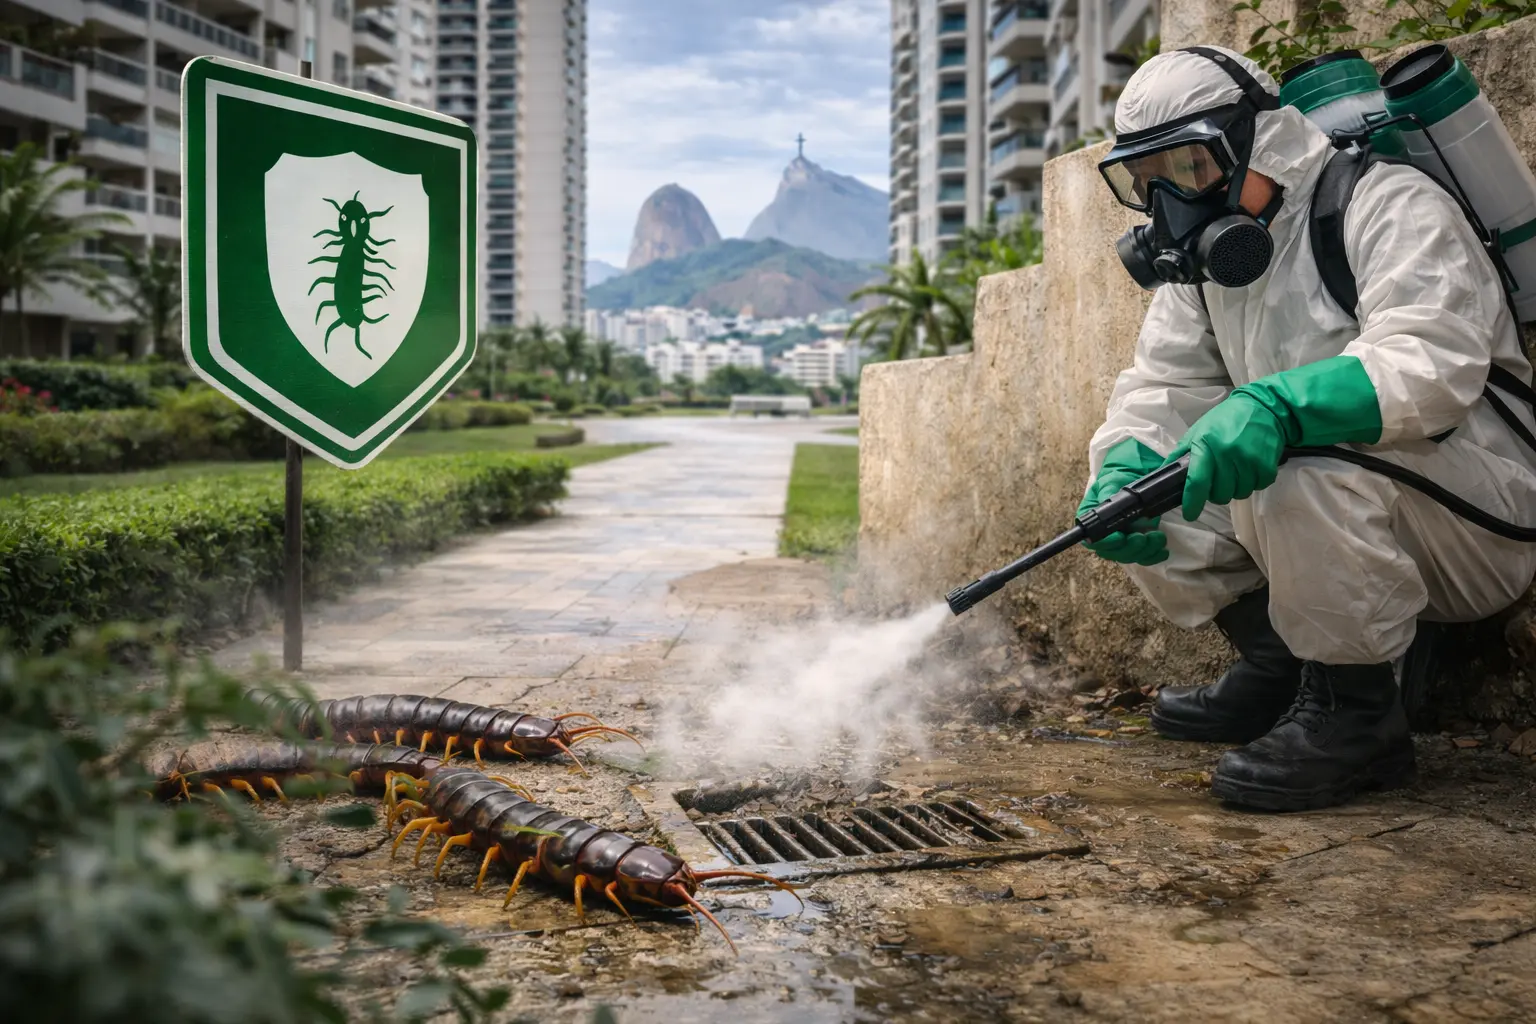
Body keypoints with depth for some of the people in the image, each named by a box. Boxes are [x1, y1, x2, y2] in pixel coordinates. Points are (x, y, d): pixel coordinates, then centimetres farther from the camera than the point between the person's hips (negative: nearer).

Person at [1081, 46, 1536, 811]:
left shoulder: (1388, 205, -15)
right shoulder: (1200, 263, 9)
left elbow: (1434, 363, -30)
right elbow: (1163, 387, 2)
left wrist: (1278, 405, -46)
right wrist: (1121, 475, -20)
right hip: (1350, 524, 8)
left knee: (1309, 465, -37)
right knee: (1137, 470, -5)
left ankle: (1356, 712, -18)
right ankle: (1275, 670, 5)